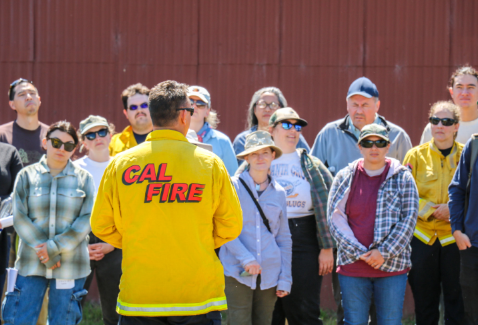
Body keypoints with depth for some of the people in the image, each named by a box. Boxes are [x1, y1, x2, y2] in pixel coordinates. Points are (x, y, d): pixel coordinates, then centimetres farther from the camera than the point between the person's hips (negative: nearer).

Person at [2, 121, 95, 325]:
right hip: (31, 265, 0)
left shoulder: (84, 179, 5)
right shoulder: (26, 176, 5)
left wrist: (54, 247, -13)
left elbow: (86, 221, -3)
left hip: (70, 266, 0)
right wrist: (44, 254, -11)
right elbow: (20, 219, -2)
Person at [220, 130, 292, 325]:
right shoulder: (234, 186, 0)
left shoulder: (278, 193, 12)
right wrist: (246, 258, -16)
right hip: (237, 272, -4)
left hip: (268, 274, 4)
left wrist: (285, 279, 11)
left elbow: (284, 239, 16)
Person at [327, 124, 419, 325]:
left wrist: (384, 252, -12)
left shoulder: (402, 177, 3)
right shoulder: (345, 178, 6)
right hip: (352, 266, 1)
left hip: (392, 266, -1)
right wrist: (359, 253, -10)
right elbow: (335, 218, 1)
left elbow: (409, 219, -2)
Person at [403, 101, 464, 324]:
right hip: (422, 237, 1)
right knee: (424, 303, 7)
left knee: (457, 302, 0)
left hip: (454, 237, -1)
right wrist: (430, 210, -12)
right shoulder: (416, 156, 4)